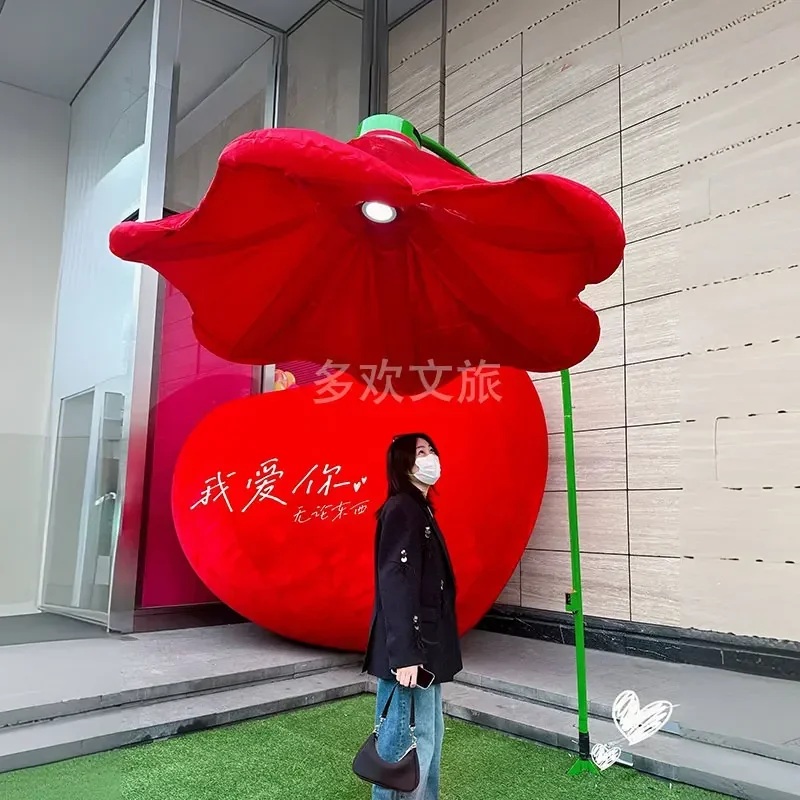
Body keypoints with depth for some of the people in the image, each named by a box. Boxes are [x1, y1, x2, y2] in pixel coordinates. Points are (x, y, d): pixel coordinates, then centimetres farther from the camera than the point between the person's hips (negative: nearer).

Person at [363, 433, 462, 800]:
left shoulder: (419, 509, 14)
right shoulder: (401, 510, -16)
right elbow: (396, 585, -23)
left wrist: (422, 649, 20)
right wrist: (404, 654, -26)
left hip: (426, 645, 10)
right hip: (411, 649, -10)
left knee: (430, 736, 19)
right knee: (410, 742, -3)